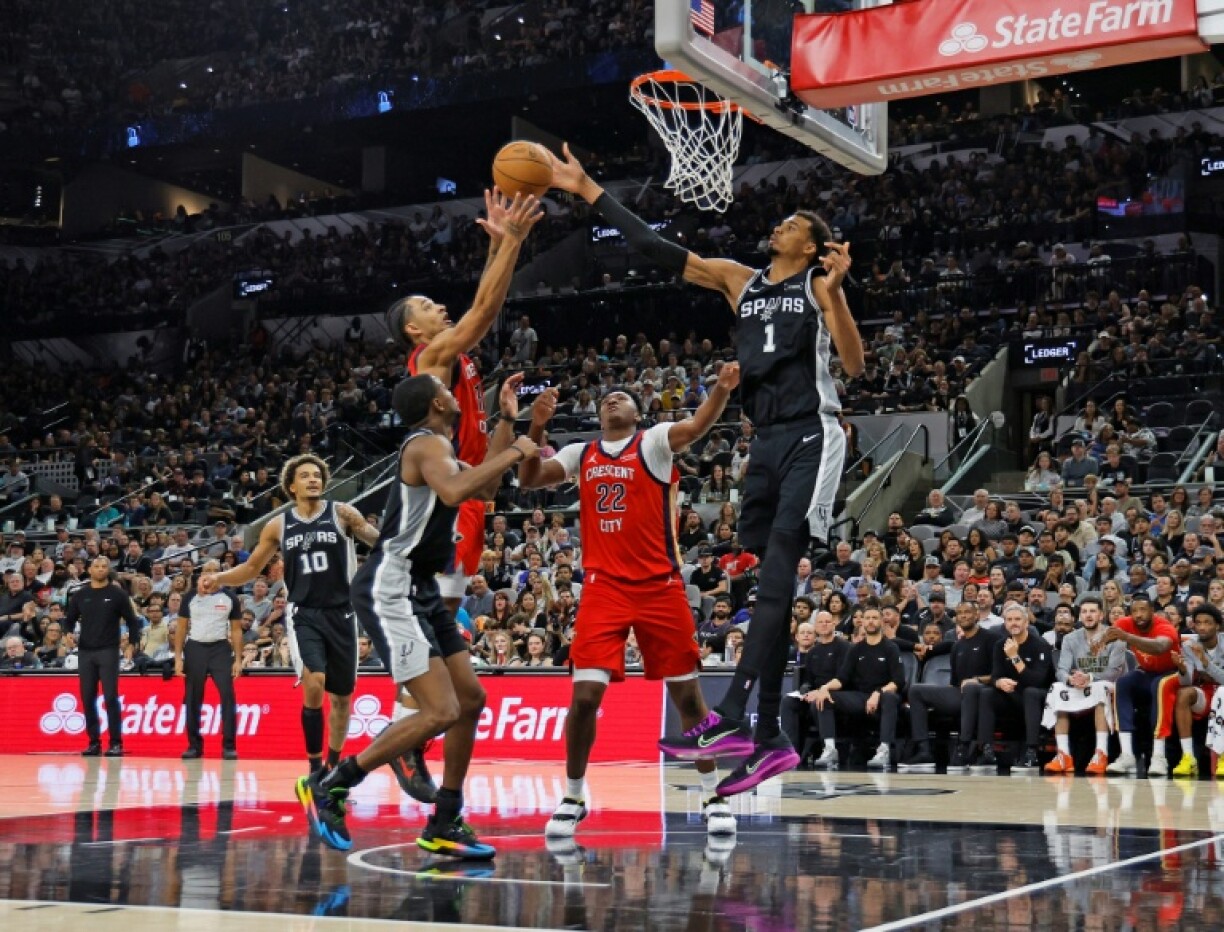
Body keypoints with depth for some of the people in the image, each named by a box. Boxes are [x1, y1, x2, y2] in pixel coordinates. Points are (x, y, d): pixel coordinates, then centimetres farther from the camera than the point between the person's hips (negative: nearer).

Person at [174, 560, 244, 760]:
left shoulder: (230, 599, 4)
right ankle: (194, 745, 14)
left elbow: (236, 630, 5)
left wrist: (238, 660, -2)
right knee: (192, 699, 4)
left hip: (220, 649, -1)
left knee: (228, 696, -11)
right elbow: (181, 628, 7)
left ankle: (229, 746, -7)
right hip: (195, 648, 1)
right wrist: (178, 658, -1)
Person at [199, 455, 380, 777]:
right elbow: (252, 568, 13)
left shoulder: (341, 513, -1)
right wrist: (218, 579, -4)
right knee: (313, 685, -22)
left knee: (342, 696, 10)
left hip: (340, 613, 1)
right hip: (303, 614, 0)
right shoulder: (278, 526, 5)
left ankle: (334, 766, 30)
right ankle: (315, 768, -11)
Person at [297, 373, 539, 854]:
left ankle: (444, 825, 18)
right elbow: (452, 491, -34)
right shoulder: (428, 443, -13)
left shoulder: (437, 448, 18)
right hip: (389, 589, -11)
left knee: (471, 700, 11)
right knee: (441, 712, -17)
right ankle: (327, 786, -6)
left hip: (420, 591, 11)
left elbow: (483, 488, 32)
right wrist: (512, 453, -24)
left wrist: (506, 422, 27)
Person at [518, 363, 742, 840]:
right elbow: (528, 481, 5)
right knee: (584, 696, -6)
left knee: (687, 693, 5)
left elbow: (695, 427, -19)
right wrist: (537, 427, -10)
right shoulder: (580, 454, 12)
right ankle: (572, 798, 10)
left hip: (660, 587, -2)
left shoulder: (654, 441, 0)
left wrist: (722, 390, -39)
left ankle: (713, 796, 17)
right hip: (603, 590, 2)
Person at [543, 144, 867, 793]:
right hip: (767, 441, 7)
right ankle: (768, 739, 8)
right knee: (768, 584, 5)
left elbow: (854, 366, -8)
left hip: (811, 438, -7)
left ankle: (729, 718, -29)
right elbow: (655, 248, 16)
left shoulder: (818, 285, 2)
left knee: (775, 575, -19)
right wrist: (588, 191, 14)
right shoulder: (738, 280, 16)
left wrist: (833, 293, -19)